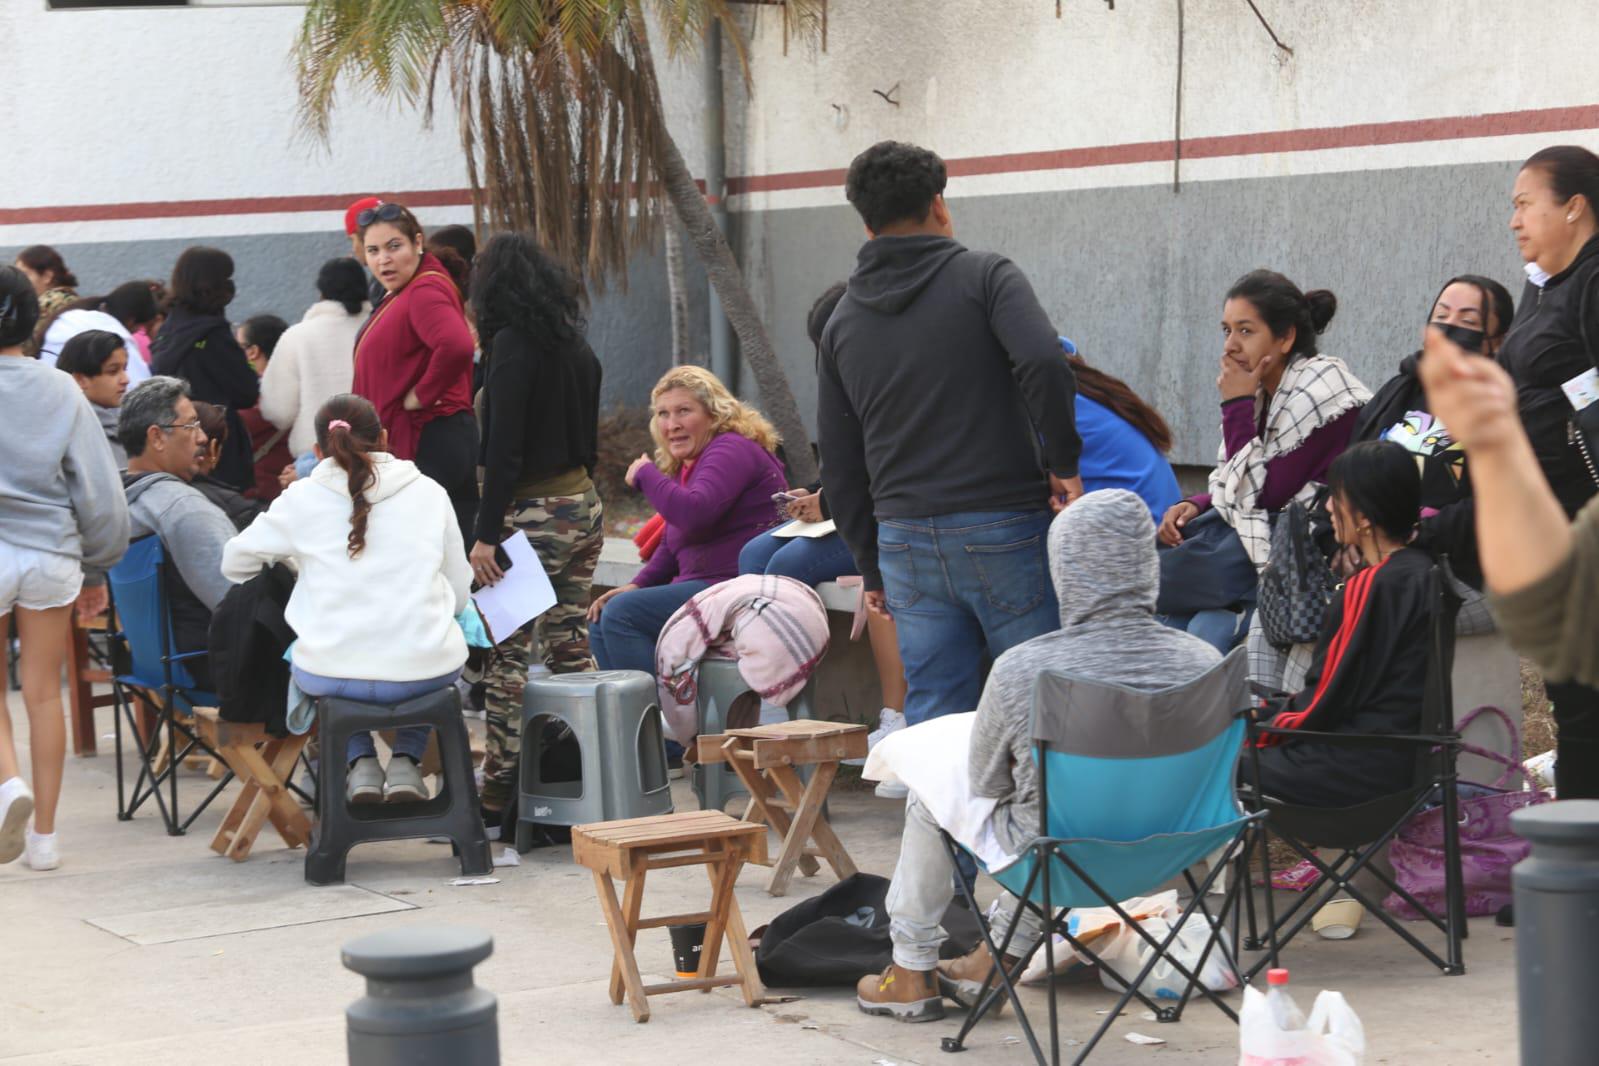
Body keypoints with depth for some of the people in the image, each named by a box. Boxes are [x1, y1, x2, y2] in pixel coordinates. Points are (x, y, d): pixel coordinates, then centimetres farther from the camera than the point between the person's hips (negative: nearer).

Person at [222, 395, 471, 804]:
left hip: (334, 676, 0)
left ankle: (361, 763, 19)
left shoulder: (301, 498, 4)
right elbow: (460, 594, 12)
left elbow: (234, 563, 17)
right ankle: (406, 761, 18)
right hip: (428, 671, 0)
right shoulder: (429, 493, 6)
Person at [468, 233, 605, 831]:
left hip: (537, 512, -8)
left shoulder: (513, 341, -12)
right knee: (571, 649, 10)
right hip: (584, 504, 9)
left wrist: (486, 533, -16)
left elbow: (505, 446, -17)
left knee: (509, 655, -6)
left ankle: (499, 793, -6)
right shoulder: (575, 343, 13)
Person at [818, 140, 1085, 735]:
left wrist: (870, 567, 22)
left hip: (905, 538, 4)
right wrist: (1065, 463, -9)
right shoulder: (985, 277, -1)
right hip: (1003, 529, -4)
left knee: (932, 719, 7)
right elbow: (1043, 362, -21)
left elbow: (840, 463, 15)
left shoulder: (843, 322, 13)